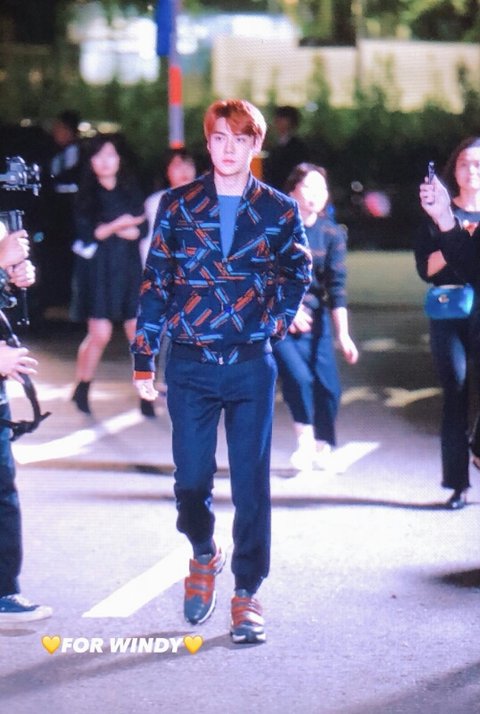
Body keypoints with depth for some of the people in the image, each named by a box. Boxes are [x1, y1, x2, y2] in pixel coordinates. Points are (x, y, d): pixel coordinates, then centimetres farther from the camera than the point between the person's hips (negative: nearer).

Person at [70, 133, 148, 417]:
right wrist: (116, 227, -20)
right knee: (100, 334, -7)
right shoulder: (87, 195, 2)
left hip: (129, 268, 2)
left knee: (139, 333, -4)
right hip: (98, 269, -2)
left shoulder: (131, 191, 8)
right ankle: (82, 390, 12)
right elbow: (85, 234, -7)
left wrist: (105, 231, -11)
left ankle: (146, 396, 2)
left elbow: (143, 229, -1)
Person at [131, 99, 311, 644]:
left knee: (251, 483, 0)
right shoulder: (178, 206, 2)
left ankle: (247, 593, 10)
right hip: (190, 365, 0)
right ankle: (204, 554, 32)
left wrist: (278, 320, 6)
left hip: (252, 365, 0)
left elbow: (298, 272, 19)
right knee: (191, 481, 2)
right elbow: (155, 282, 5)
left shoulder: (279, 211, 2)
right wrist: (143, 357, 2)